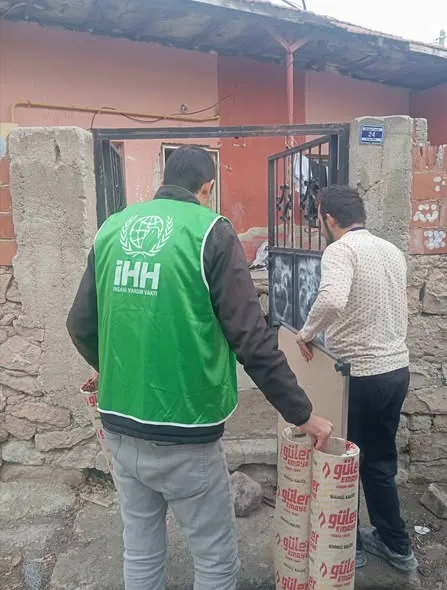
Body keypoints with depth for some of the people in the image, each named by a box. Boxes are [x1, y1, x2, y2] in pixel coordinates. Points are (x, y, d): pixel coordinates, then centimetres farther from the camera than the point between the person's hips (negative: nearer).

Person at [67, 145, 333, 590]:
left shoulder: (112, 228, 4)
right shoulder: (211, 232, -10)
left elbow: (80, 326, 7)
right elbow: (252, 340, -15)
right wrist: (302, 414, -3)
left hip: (120, 426, 6)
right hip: (182, 435, -5)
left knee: (140, 551, 23)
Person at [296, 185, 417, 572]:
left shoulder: (340, 249, -15)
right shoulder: (393, 251, 10)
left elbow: (332, 300, -35)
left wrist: (308, 332, -19)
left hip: (358, 376, -8)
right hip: (397, 370, 8)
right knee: (380, 461, 23)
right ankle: (397, 545, 38)